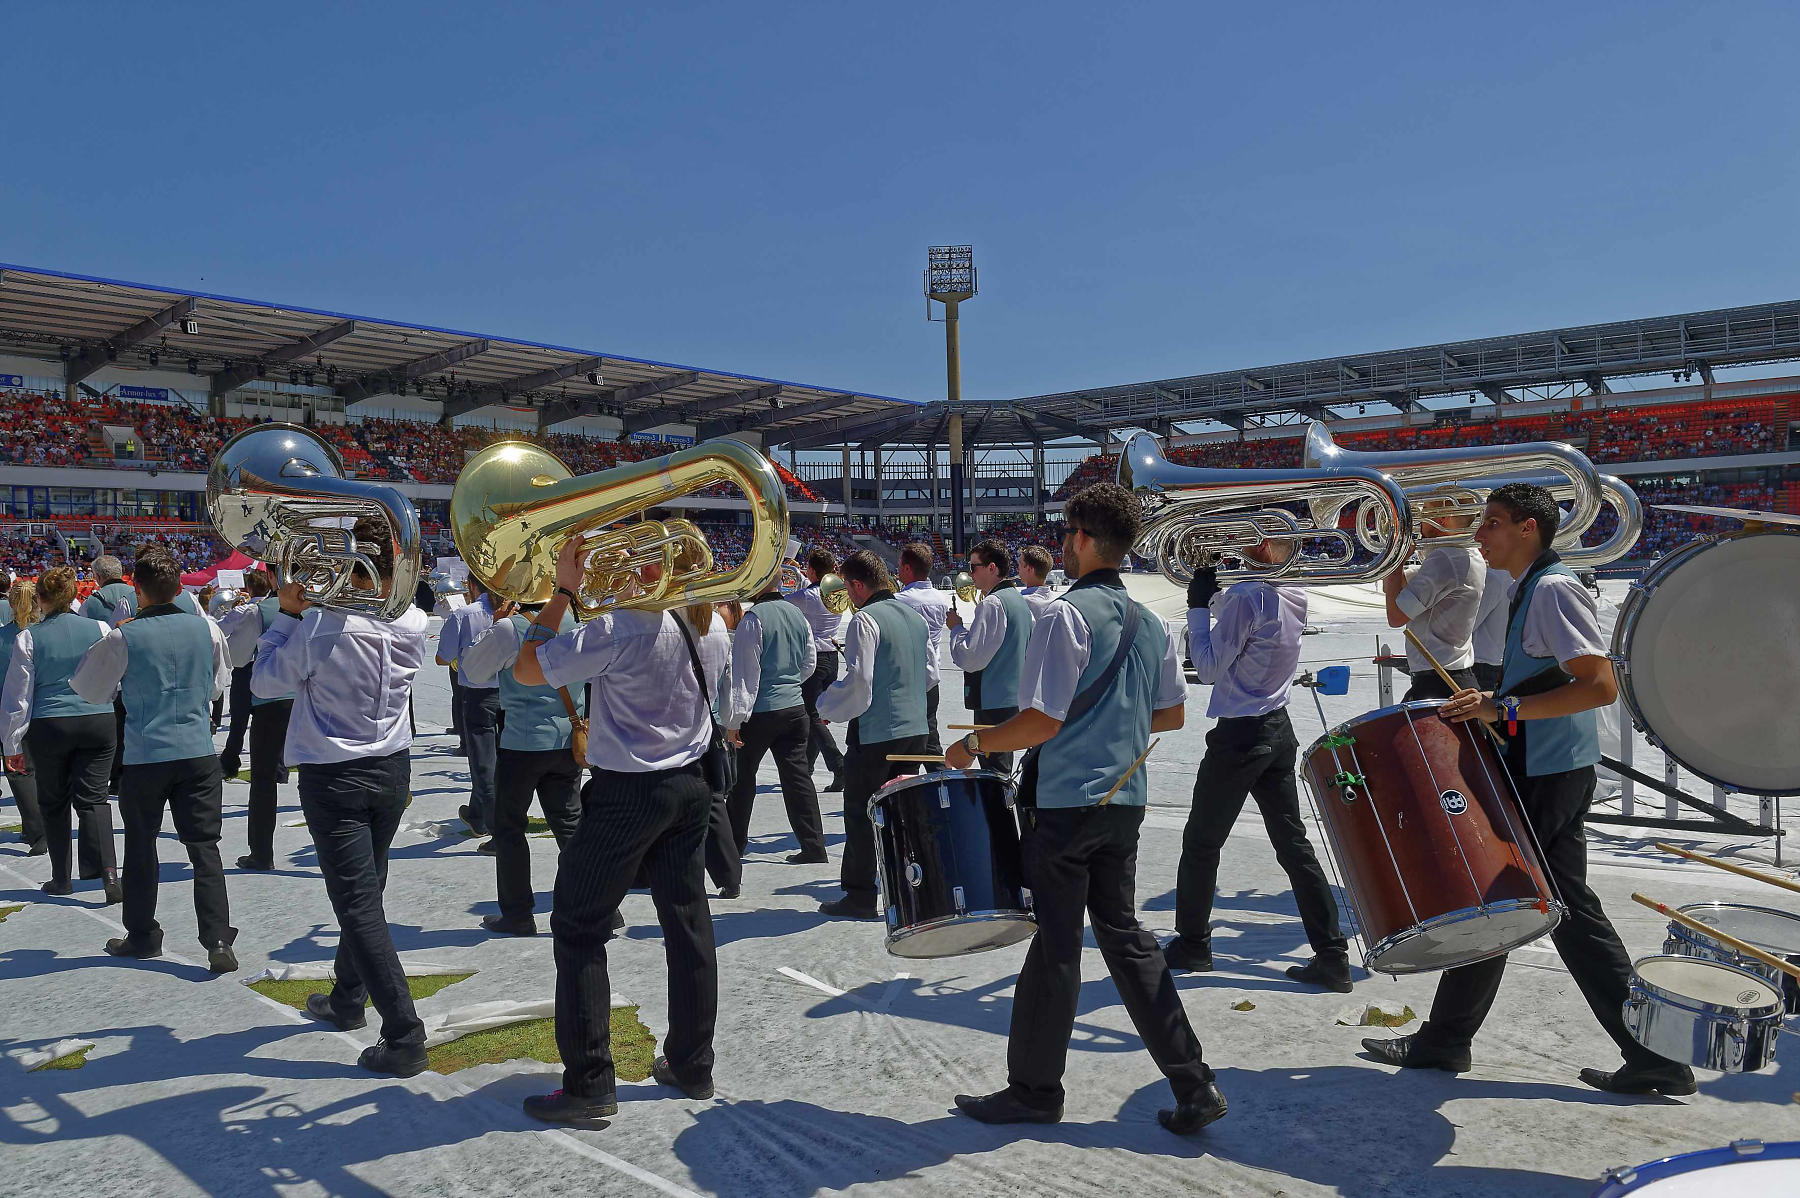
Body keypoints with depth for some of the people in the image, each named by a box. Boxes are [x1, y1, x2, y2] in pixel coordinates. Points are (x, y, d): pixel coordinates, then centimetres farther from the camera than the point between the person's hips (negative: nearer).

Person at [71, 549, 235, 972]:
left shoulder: (122, 638, -9)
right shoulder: (206, 628, -2)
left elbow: (89, 689, 7)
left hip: (144, 757, -1)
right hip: (198, 752, 2)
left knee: (140, 845, 15)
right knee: (204, 846, 3)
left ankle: (141, 935, 27)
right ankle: (219, 940, -6)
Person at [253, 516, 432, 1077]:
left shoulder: (319, 624, -21)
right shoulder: (413, 624, -6)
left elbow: (265, 681, -7)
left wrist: (287, 614, -1)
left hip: (334, 777, -6)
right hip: (393, 771, 6)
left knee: (359, 904, -4)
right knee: (365, 890, 21)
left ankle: (404, 1035, -7)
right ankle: (348, 999, 39)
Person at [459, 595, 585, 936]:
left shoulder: (509, 628, -17)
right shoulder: (570, 618, -2)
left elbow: (470, 672, -4)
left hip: (524, 741, -5)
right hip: (569, 738, 5)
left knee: (509, 826, 11)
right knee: (569, 821, 13)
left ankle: (517, 914, 16)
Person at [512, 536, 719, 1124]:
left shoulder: (614, 629, -21)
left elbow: (526, 670, -14)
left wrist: (561, 592, -8)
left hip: (628, 792, -7)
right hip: (691, 783, 7)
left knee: (578, 927, 5)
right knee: (687, 921, 13)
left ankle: (589, 1085, 7)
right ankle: (691, 1065, 23)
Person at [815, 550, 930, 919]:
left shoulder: (865, 620, -14)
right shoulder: (915, 616, 10)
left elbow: (857, 683, -19)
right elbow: (930, 673, 17)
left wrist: (825, 708, -4)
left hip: (874, 733, -7)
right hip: (915, 728, 8)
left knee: (861, 816, 4)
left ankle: (860, 896, 10)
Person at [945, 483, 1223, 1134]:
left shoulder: (1067, 615, -15)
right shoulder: (1149, 621, 9)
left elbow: (1043, 719, -20)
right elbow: (1171, 714, 16)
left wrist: (974, 745, -6)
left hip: (1066, 802, -8)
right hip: (1125, 800, 8)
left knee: (1055, 946, 4)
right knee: (1123, 934, 16)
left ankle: (1034, 1089, 20)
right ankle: (1193, 1086, 16)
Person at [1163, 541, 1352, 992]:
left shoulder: (1247, 594, -21)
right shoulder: (1294, 596, 5)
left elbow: (1210, 669, -16)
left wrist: (1198, 606, -11)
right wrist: (1213, 597, 6)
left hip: (1239, 735, -8)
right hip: (1279, 731, 8)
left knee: (1201, 842, 9)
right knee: (1293, 844, 11)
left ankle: (1192, 943, 22)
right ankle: (1332, 956, 12)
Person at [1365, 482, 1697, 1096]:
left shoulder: (1552, 590, -16)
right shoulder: (1531, 589, 15)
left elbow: (1602, 685, -23)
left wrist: (1506, 709, -26)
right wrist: (1491, 701, 15)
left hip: (1541, 777, -10)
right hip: (1548, 771, 10)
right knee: (1570, 910, 12)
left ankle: (1445, 1040, 15)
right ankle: (1653, 1055, 17)